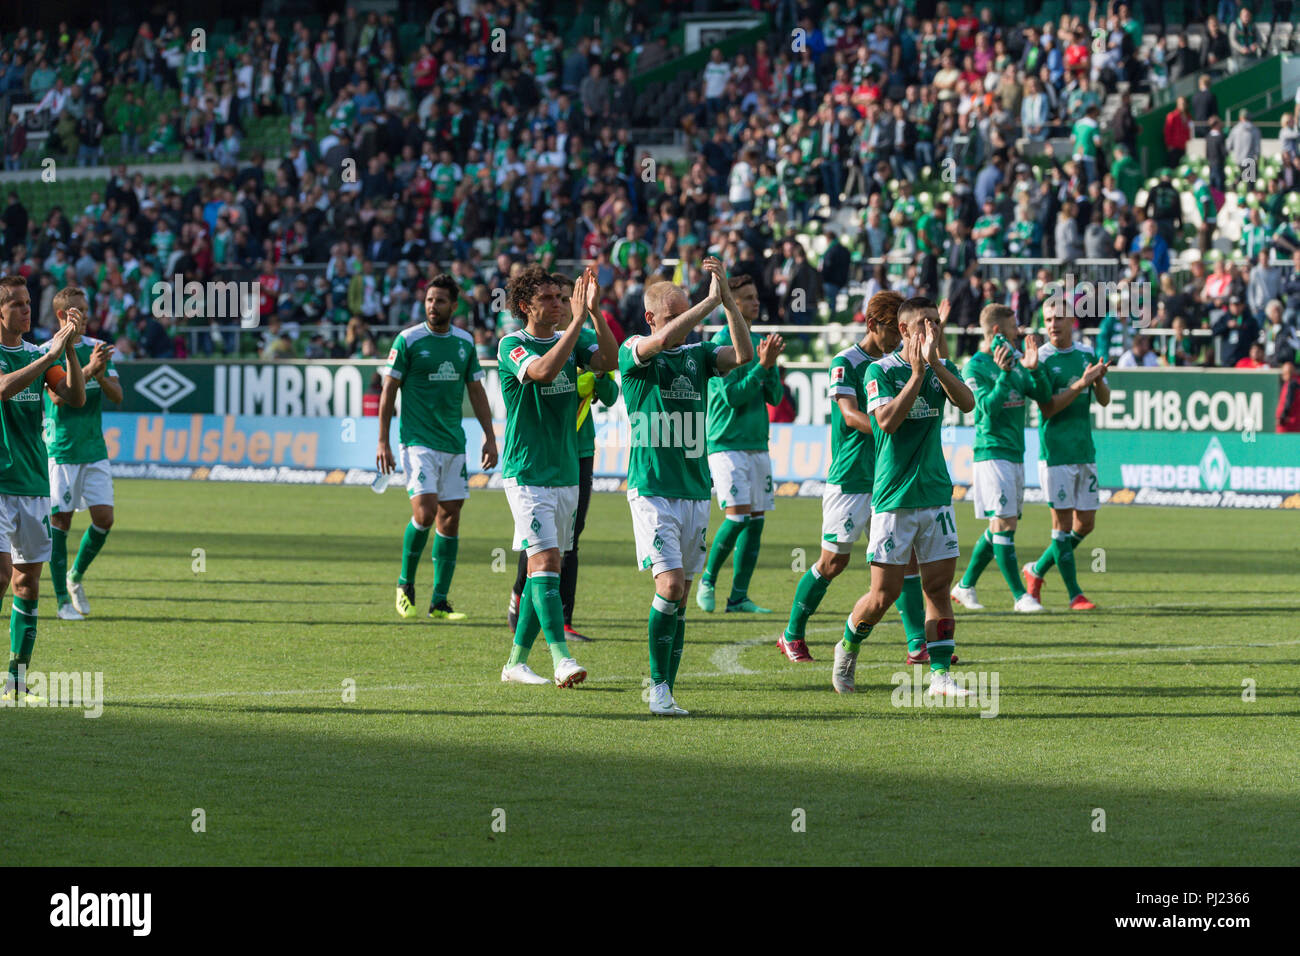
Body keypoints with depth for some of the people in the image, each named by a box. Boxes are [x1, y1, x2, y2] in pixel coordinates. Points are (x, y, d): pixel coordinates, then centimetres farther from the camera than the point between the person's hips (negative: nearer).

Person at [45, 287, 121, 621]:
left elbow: (117, 396, 5)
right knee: (60, 521, -3)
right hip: (62, 451, -5)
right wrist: (88, 369, -29)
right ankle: (64, 600, 3)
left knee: (104, 518, -1)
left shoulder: (97, 347, 9)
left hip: (95, 449, 5)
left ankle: (76, 576, 22)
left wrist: (101, 376, -16)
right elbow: (57, 396, -20)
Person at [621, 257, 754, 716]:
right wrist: (712, 300, -23)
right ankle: (658, 687, -6)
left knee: (681, 597, 6)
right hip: (652, 490, -5)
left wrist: (729, 300, -14)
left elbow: (744, 354, -5)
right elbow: (662, 340, -26)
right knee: (670, 584, -16)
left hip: (696, 489, 5)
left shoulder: (698, 352, 11)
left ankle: (666, 690, 11)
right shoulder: (634, 351, -3)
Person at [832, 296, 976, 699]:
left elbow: (967, 402, -10)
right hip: (894, 498, -4)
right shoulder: (881, 370, -6)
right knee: (885, 593, -3)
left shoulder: (943, 367, 8)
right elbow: (887, 421, -20)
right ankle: (848, 648, 24)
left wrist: (935, 364, -21)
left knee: (939, 585, 0)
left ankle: (940, 676, 2)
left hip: (936, 494, 4)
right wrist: (918, 374, -22)